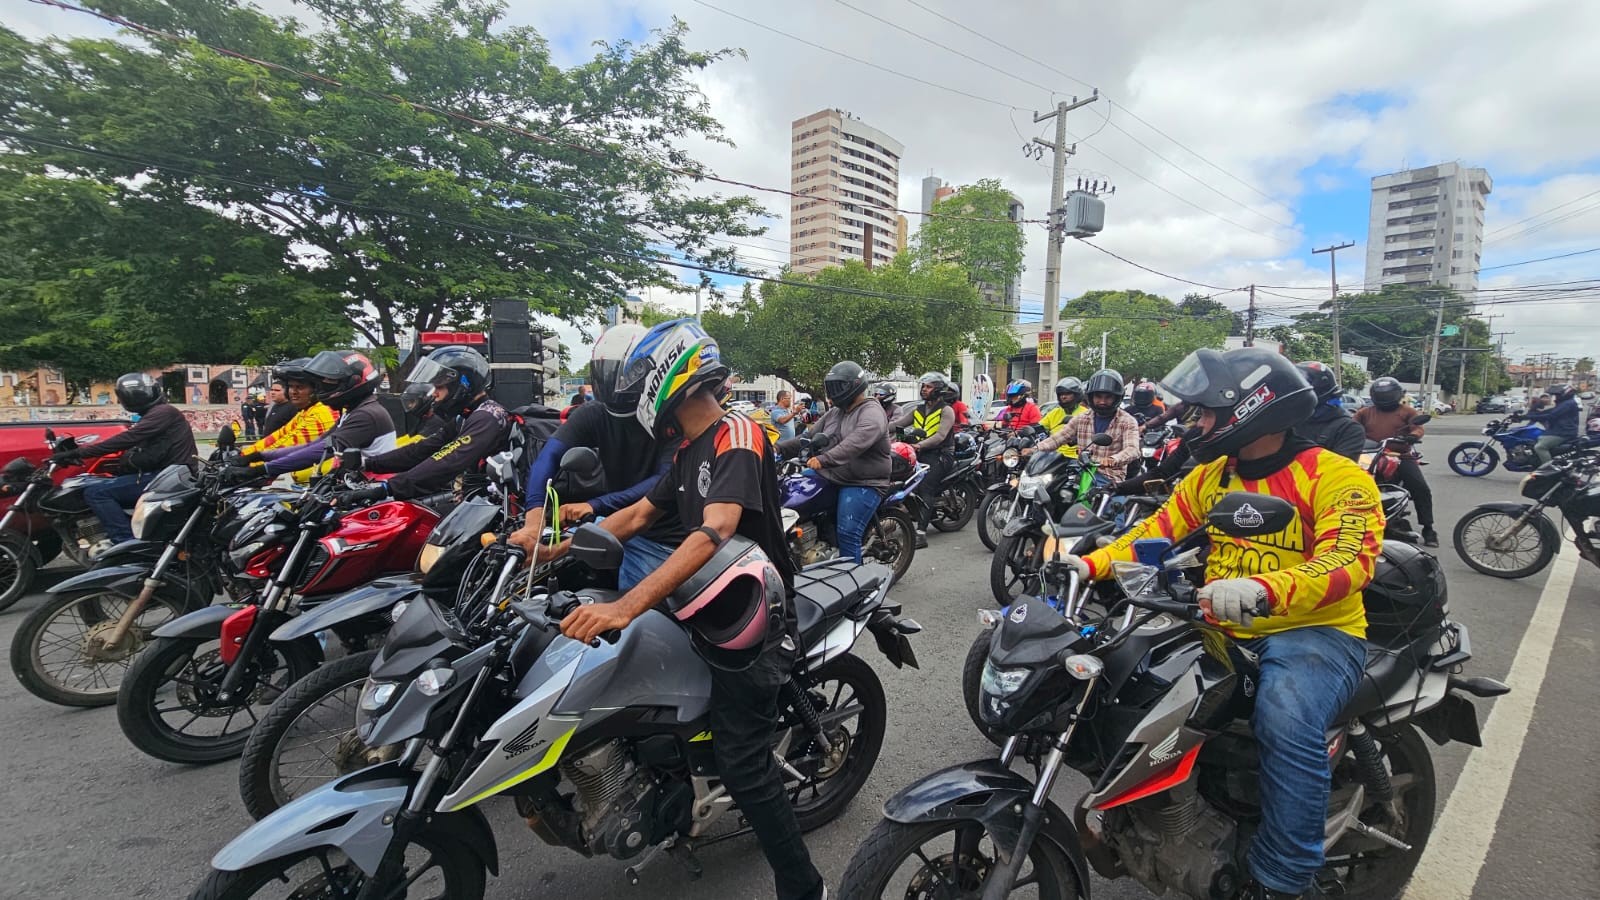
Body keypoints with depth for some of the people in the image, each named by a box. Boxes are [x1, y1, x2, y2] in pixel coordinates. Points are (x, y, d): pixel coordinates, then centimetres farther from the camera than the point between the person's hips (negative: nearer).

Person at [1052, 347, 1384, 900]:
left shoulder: (1336, 478, -10)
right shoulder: (1212, 475, 10)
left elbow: (1350, 560, -26)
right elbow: (1157, 531, 4)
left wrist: (1262, 589, -46)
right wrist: (1092, 564, -13)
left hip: (1313, 631, -6)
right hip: (1221, 629, 7)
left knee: (1287, 721, -35)